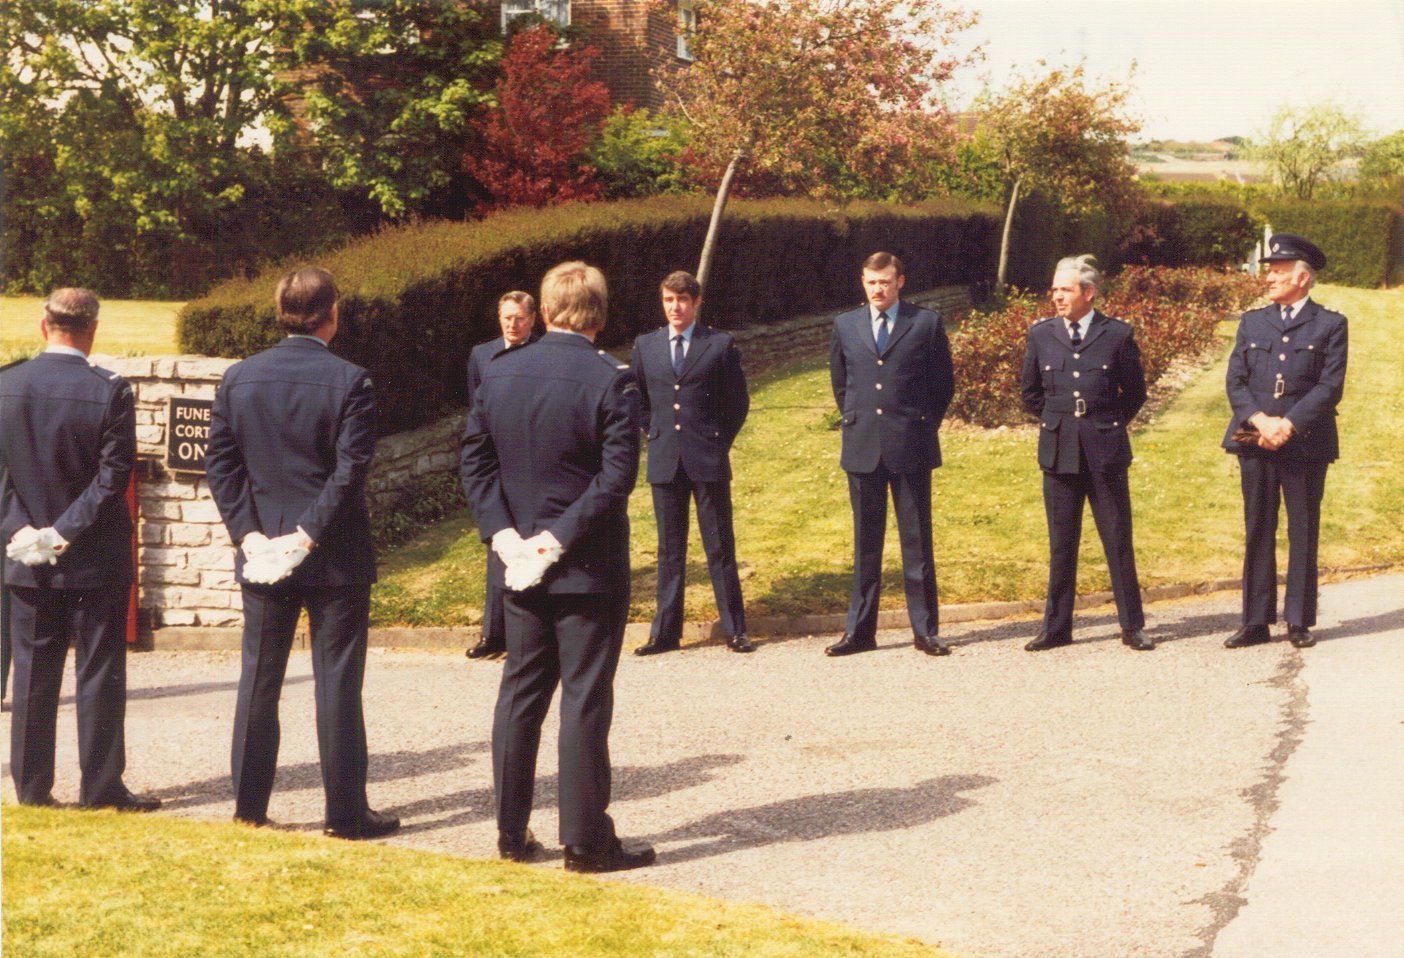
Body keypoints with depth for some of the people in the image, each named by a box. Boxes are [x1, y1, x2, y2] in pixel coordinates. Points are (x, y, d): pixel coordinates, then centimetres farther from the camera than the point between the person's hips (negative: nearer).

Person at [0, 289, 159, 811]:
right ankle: (101, 789, 7)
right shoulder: (111, 391, -12)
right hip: (97, 561, -3)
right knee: (100, 678, 4)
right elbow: (114, 476, -14)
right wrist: (66, 533, -11)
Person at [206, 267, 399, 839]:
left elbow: (219, 464, 1)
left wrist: (247, 533, -2)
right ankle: (346, 811, 6)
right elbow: (351, 469, -16)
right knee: (337, 684, 2)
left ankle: (249, 806, 16)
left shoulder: (239, 378, 2)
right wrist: (310, 533, -12)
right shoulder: (349, 382, -10)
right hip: (336, 558, -4)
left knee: (258, 681, 12)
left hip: (262, 557, 4)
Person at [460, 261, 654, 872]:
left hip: (521, 571, 5)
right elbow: (616, 477, -18)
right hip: (589, 570, -5)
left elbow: (475, 461, 3)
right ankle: (585, 840, 5)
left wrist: (503, 533, -2)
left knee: (520, 695, 13)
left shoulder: (498, 374, 3)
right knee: (585, 701, 0)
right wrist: (560, 538, -14)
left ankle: (512, 833, 18)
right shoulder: (611, 381, -13)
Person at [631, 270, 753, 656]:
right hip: (665, 461, 3)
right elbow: (639, 399, 21)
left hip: (708, 461, -3)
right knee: (669, 550, 8)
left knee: (720, 547, 1)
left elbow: (738, 401, 6)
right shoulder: (646, 346, 9)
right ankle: (665, 632, 13)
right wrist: (656, 435, 12)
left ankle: (735, 630, 7)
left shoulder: (720, 345, 0)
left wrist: (719, 441, 3)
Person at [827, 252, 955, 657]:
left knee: (917, 540, 2)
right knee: (865, 543, 7)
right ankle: (860, 631, 12)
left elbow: (944, 383, 8)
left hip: (911, 446, -2)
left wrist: (923, 427, 6)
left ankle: (925, 630, 8)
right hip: (862, 448, 2)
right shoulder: (845, 326, 9)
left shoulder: (926, 324, 1)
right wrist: (855, 422, 13)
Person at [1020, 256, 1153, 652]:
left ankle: (1132, 626, 11)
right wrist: (1058, 423, 12)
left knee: (1119, 542, 3)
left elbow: (1135, 391, 9)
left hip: (1105, 452, -2)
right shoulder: (1041, 334, 5)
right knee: (1061, 545, 7)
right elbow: (1030, 392, 17)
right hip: (1058, 452, 2)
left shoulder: (1118, 334, -2)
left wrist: (1112, 424, 8)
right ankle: (1056, 627, 14)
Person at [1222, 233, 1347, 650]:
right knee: (1258, 533, 5)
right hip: (1255, 443, 3)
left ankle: (1299, 621, 10)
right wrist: (1259, 421, -12)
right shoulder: (1252, 322, 13)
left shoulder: (1329, 325, 2)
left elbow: (1330, 386, -6)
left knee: (1303, 533, 2)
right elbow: (1235, 381, 5)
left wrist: (1288, 425, -16)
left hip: (1305, 443, -3)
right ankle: (1256, 622, 10)